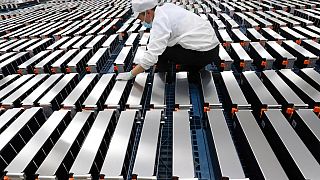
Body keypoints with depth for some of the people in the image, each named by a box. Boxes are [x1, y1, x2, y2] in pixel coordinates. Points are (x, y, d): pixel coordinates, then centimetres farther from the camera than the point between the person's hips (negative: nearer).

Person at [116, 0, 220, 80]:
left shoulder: (159, 21, -17)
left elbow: (151, 56, -22)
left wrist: (131, 74, -13)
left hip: (203, 53, -9)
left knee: (159, 49, -8)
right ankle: (194, 66, 20)